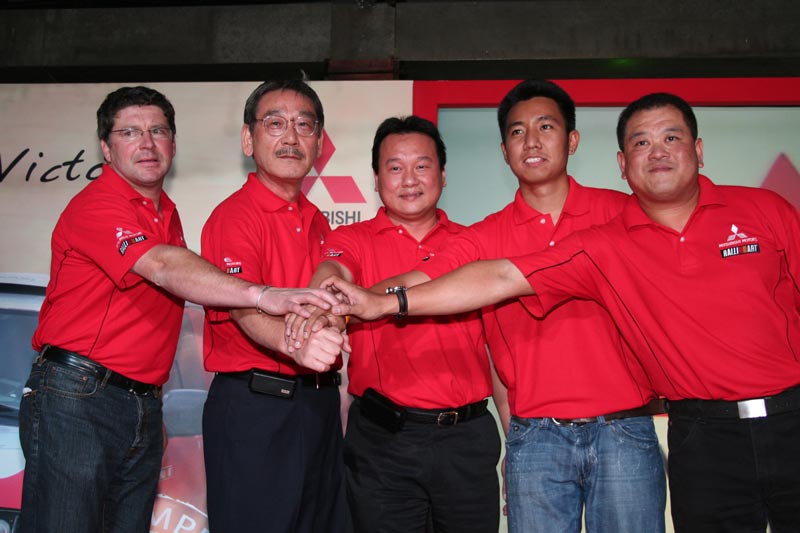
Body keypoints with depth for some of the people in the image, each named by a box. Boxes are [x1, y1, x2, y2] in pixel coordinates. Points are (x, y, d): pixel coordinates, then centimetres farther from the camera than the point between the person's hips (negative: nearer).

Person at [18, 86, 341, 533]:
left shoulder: (168, 214, 14)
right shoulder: (96, 203, -11)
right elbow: (164, 267, -28)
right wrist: (261, 295, -40)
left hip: (145, 406, 7)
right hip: (76, 396, -7)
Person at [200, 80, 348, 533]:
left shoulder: (318, 222, 13)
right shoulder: (235, 216, -10)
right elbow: (245, 308, -26)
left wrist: (334, 401, 12)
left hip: (321, 406, 8)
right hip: (255, 408, -7)